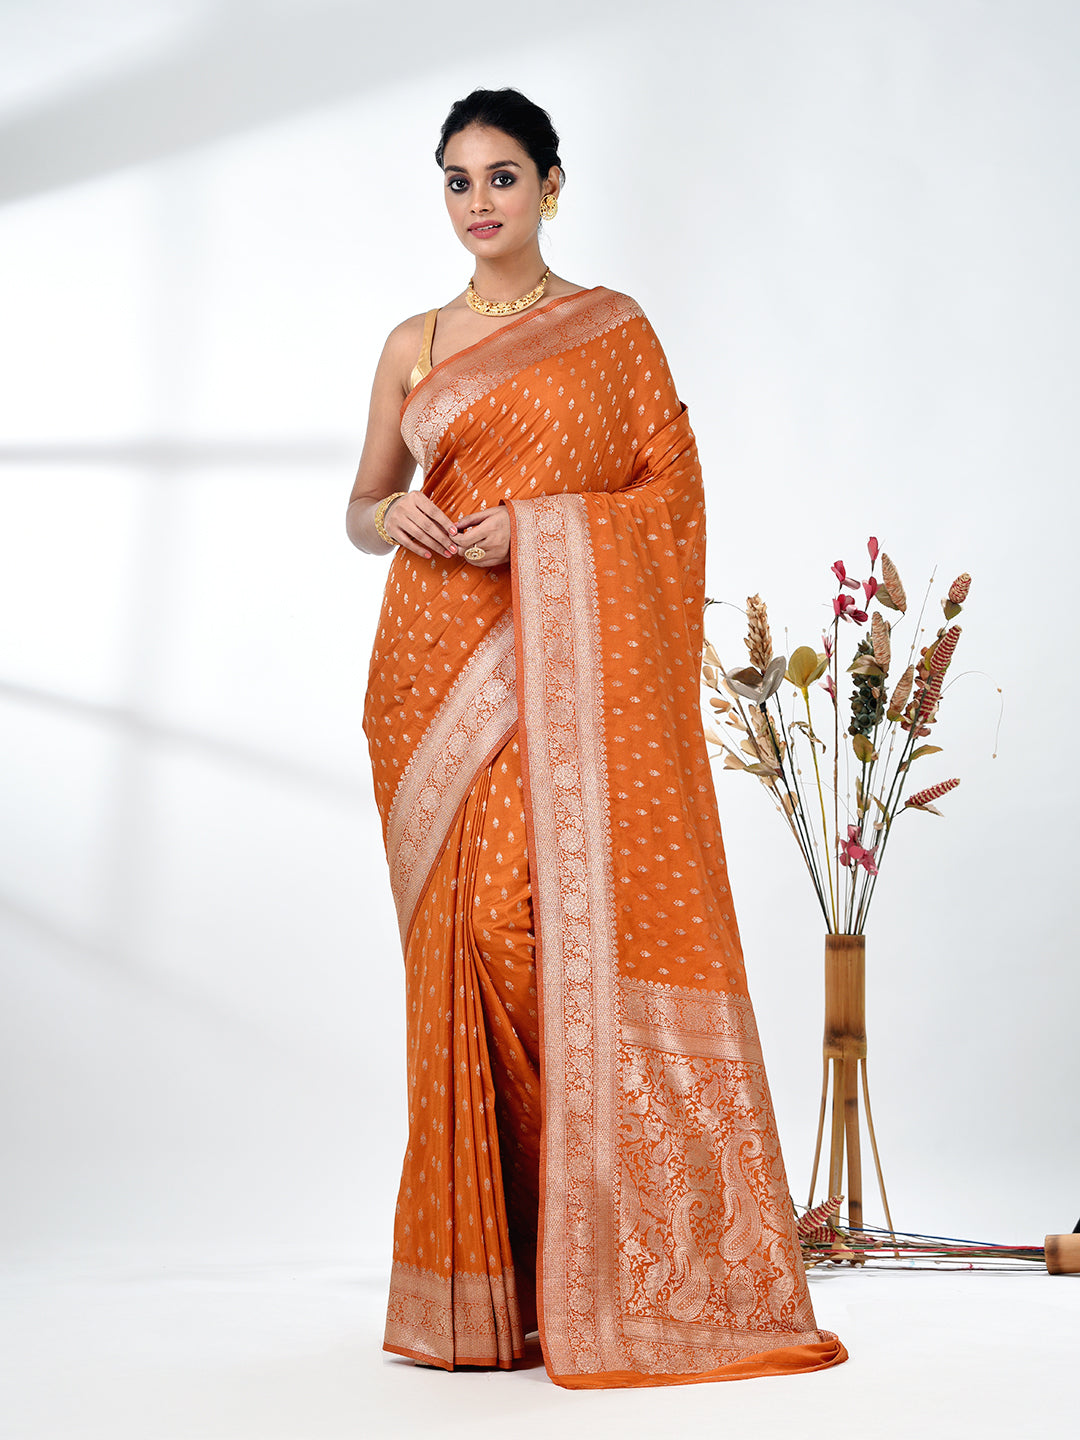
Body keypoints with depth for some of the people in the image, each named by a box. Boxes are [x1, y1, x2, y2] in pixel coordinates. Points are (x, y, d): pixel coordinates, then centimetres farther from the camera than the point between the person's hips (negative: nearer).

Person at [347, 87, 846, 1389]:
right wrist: (393, 516, -4)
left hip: (569, 660, -3)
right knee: (467, 939, -2)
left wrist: (535, 528, -11)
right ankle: (485, 1280, 7)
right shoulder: (413, 345, 16)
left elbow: (672, 492, 2)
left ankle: (602, 1265, -2)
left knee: (554, 919, -14)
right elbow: (361, 511, 19)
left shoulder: (613, 328, 8)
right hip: (438, 660, 3)